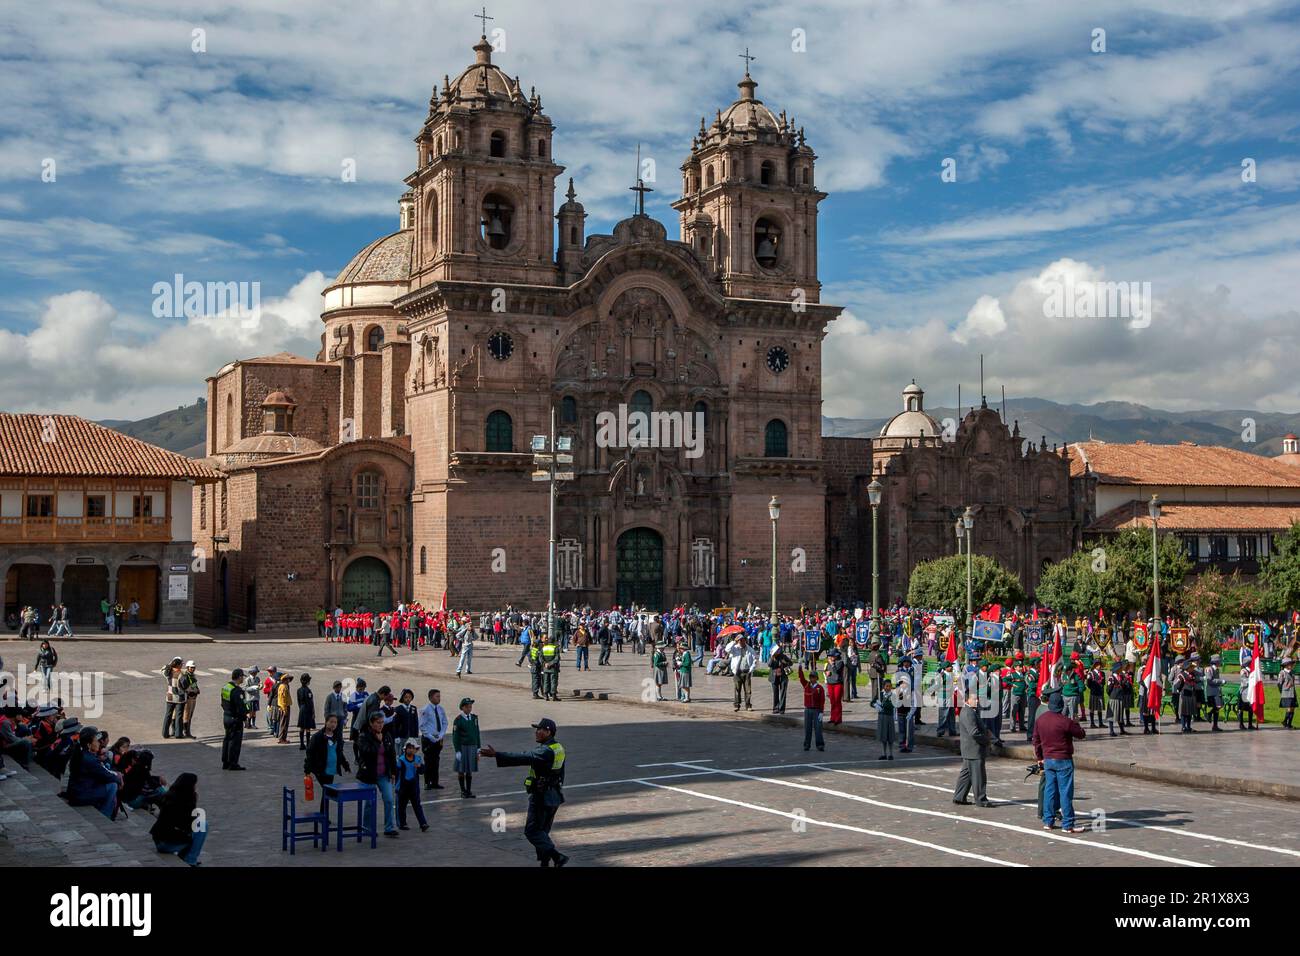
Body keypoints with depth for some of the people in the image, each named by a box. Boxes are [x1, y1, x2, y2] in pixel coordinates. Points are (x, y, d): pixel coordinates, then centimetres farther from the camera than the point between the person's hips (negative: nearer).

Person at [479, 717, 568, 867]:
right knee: (542, 831, 17)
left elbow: (523, 758, -33)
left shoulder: (546, 752, -23)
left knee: (532, 831, -1)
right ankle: (544, 862, 18)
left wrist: (495, 755, -37)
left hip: (541, 797, -9)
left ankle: (557, 857, -9)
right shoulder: (558, 748, 7)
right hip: (555, 796, 9)